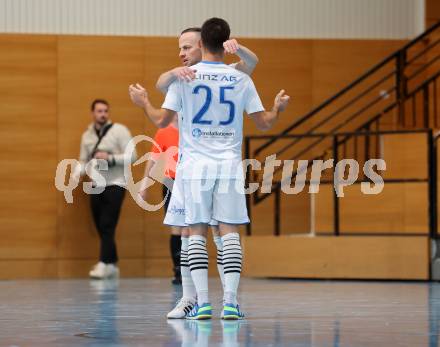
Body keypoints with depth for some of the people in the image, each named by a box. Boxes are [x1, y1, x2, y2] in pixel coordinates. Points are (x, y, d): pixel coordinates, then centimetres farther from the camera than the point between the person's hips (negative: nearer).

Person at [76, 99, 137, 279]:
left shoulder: (119, 131, -5)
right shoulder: (87, 135, 12)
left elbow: (132, 156, -8)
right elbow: (83, 161, 16)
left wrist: (110, 158, -19)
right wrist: (76, 174, -4)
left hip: (114, 185, -6)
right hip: (96, 186, 6)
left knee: (107, 226, -14)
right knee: (102, 228, 8)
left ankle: (104, 264, -17)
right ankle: (112, 265, 17)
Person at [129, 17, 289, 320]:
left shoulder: (184, 76, -2)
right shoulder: (241, 79, 3)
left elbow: (162, 120, -2)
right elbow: (264, 123, 6)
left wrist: (144, 102, 18)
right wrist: (278, 108, 28)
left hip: (196, 162, -1)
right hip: (230, 162, 1)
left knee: (197, 232, 3)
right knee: (230, 230, 3)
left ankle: (203, 303, -2)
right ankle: (230, 302, -4)